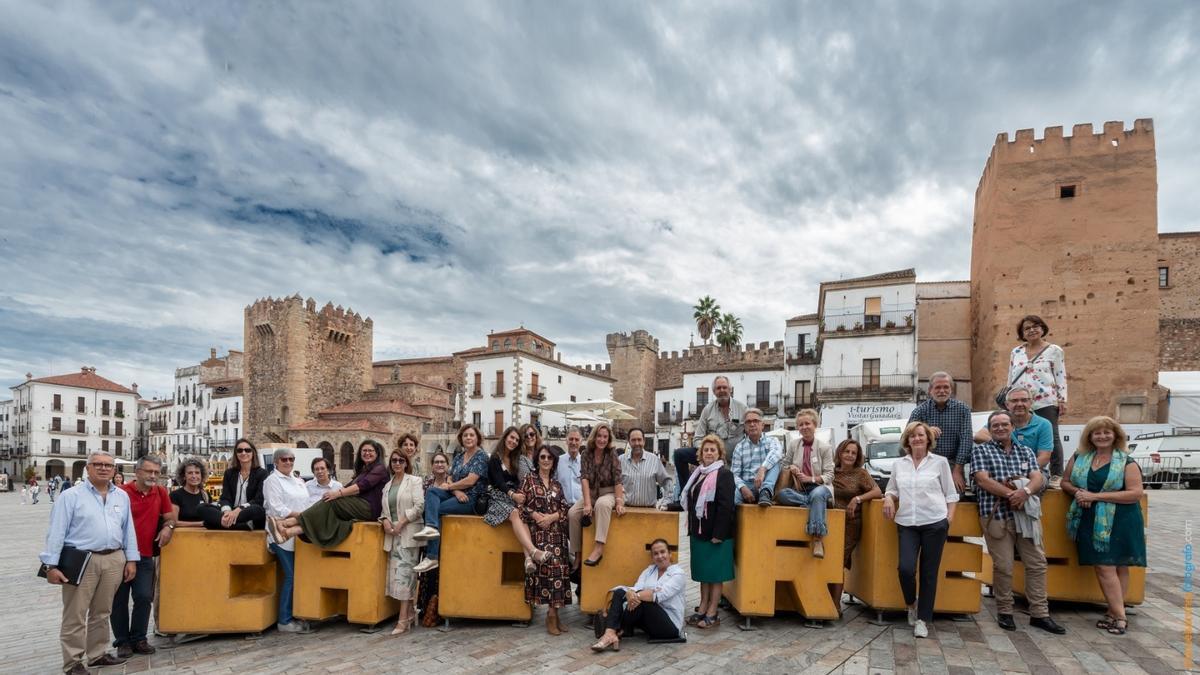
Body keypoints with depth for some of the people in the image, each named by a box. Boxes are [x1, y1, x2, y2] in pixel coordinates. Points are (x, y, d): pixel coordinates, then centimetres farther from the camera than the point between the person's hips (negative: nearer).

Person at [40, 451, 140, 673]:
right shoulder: (71, 496, -3)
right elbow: (57, 532, -6)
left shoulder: (122, 496, 10)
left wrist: (131, 559, 7)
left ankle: (97, 654, 28)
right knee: (75, 616, 2)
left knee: (102, 612, 15)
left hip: (114, 560, 4)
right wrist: (51, 565, -11)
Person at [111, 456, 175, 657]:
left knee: (144, 597, 2)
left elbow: (170, 516, 12)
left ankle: (138, 639, 16)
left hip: (145, 555, 3)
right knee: (119, 599, 7)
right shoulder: (122, 492, -11)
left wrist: (168, 527, -10)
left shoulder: (161, 492, 3)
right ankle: (122, 641, 20)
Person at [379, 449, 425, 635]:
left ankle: (403, 619, -11)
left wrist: (401, 523, -14)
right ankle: (410, 613, 17)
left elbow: (419, 506, -10)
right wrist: (385, 520, -4)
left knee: (404, 571, -11)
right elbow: (384, 509, 17)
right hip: (393, 534, 6)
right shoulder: (387, 485, 18)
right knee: (396, 571, 6)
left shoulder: (414, 481, 0)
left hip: (408, 533, -6)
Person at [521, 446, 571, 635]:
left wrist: (552, 517, -8)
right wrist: (535, 515, -15)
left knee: (558, 566, -5)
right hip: (538, 531, -4)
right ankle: (552, 614, -12)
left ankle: (552, 613, 3)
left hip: (556, 531, 4)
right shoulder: (529, 479, 6)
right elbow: (521, 504, -2)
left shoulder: (556, 484, 16)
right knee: (552, 563, -19)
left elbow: (564, 509, 10)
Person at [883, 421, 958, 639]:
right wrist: (888, 498, -1)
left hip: (934, 523, -2)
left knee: (929, 572, 3)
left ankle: (923, 619, 14)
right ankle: (911, 604, 18)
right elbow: (892, 489, 20)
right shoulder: (899, 464, 11)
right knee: (905, 568, -12)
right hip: (907, 524, 2)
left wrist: (949, 516, -4)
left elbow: (950, 493, 7)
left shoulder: (940, 462, 4)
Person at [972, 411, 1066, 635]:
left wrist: (1025, 491, -18)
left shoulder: (1026, 451, 16)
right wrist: (1011, 494, -18)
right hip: (996, 515, -4)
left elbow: (1038, 478, 3)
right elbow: (983, 480, -9)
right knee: (1003, 566, 0)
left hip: (1027, 514, 4)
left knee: (1037, 563, 5)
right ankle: (1004, 612, 13)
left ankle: (1039, 614, 14)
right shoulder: (980, 451, 3)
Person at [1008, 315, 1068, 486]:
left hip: (1046, 402, -3)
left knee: (1051, 438, -1)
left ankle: (1056, 475, 4)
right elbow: (1011, 378, 19)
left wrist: (1063, 400, -4)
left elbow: (1061, 377, 2)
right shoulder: (1016, 352, 16)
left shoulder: (1054, 351, 6)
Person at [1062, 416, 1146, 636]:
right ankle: (1119, 615, 10)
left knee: (1119, 566, 1)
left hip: (1119, 521, -3)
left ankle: (1116, 614, 9)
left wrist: (1095, 496, -16)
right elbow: (1065, 482, 17)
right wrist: (1077, 492, -7)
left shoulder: (1127, 462, -3)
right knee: (1104, 567, 3)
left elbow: (1136, 493, -11)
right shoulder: (1079, 457, 9)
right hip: (1092, 522, 3)